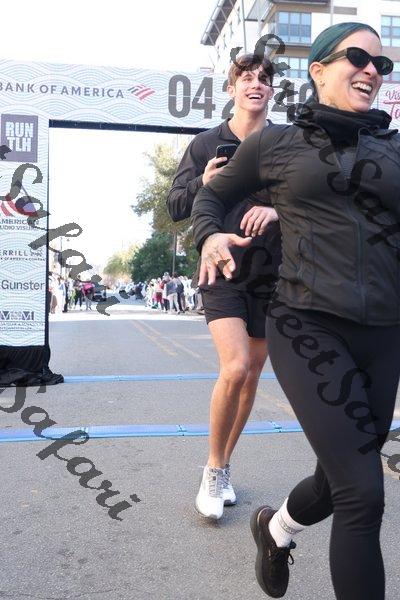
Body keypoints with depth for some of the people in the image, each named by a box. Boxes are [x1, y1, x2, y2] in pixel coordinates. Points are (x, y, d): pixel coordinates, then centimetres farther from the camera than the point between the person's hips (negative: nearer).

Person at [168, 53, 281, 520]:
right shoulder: (206, 144, 4)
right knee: (234, 368, -19)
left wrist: (278, 210, -23)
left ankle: (223, 467, 29)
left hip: (271, 274, 3)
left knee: (251, 376, 9)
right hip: (221, 271, -2)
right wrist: (202, 185, -16)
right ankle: (214, 472, 4)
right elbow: (175, 206, 5)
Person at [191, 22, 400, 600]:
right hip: (308, 326, -4)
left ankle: (276, 527, 47)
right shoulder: (274, 143, 7)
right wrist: (210, 234, -1)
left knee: (343, 481, 14)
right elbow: (212, 195, 19)